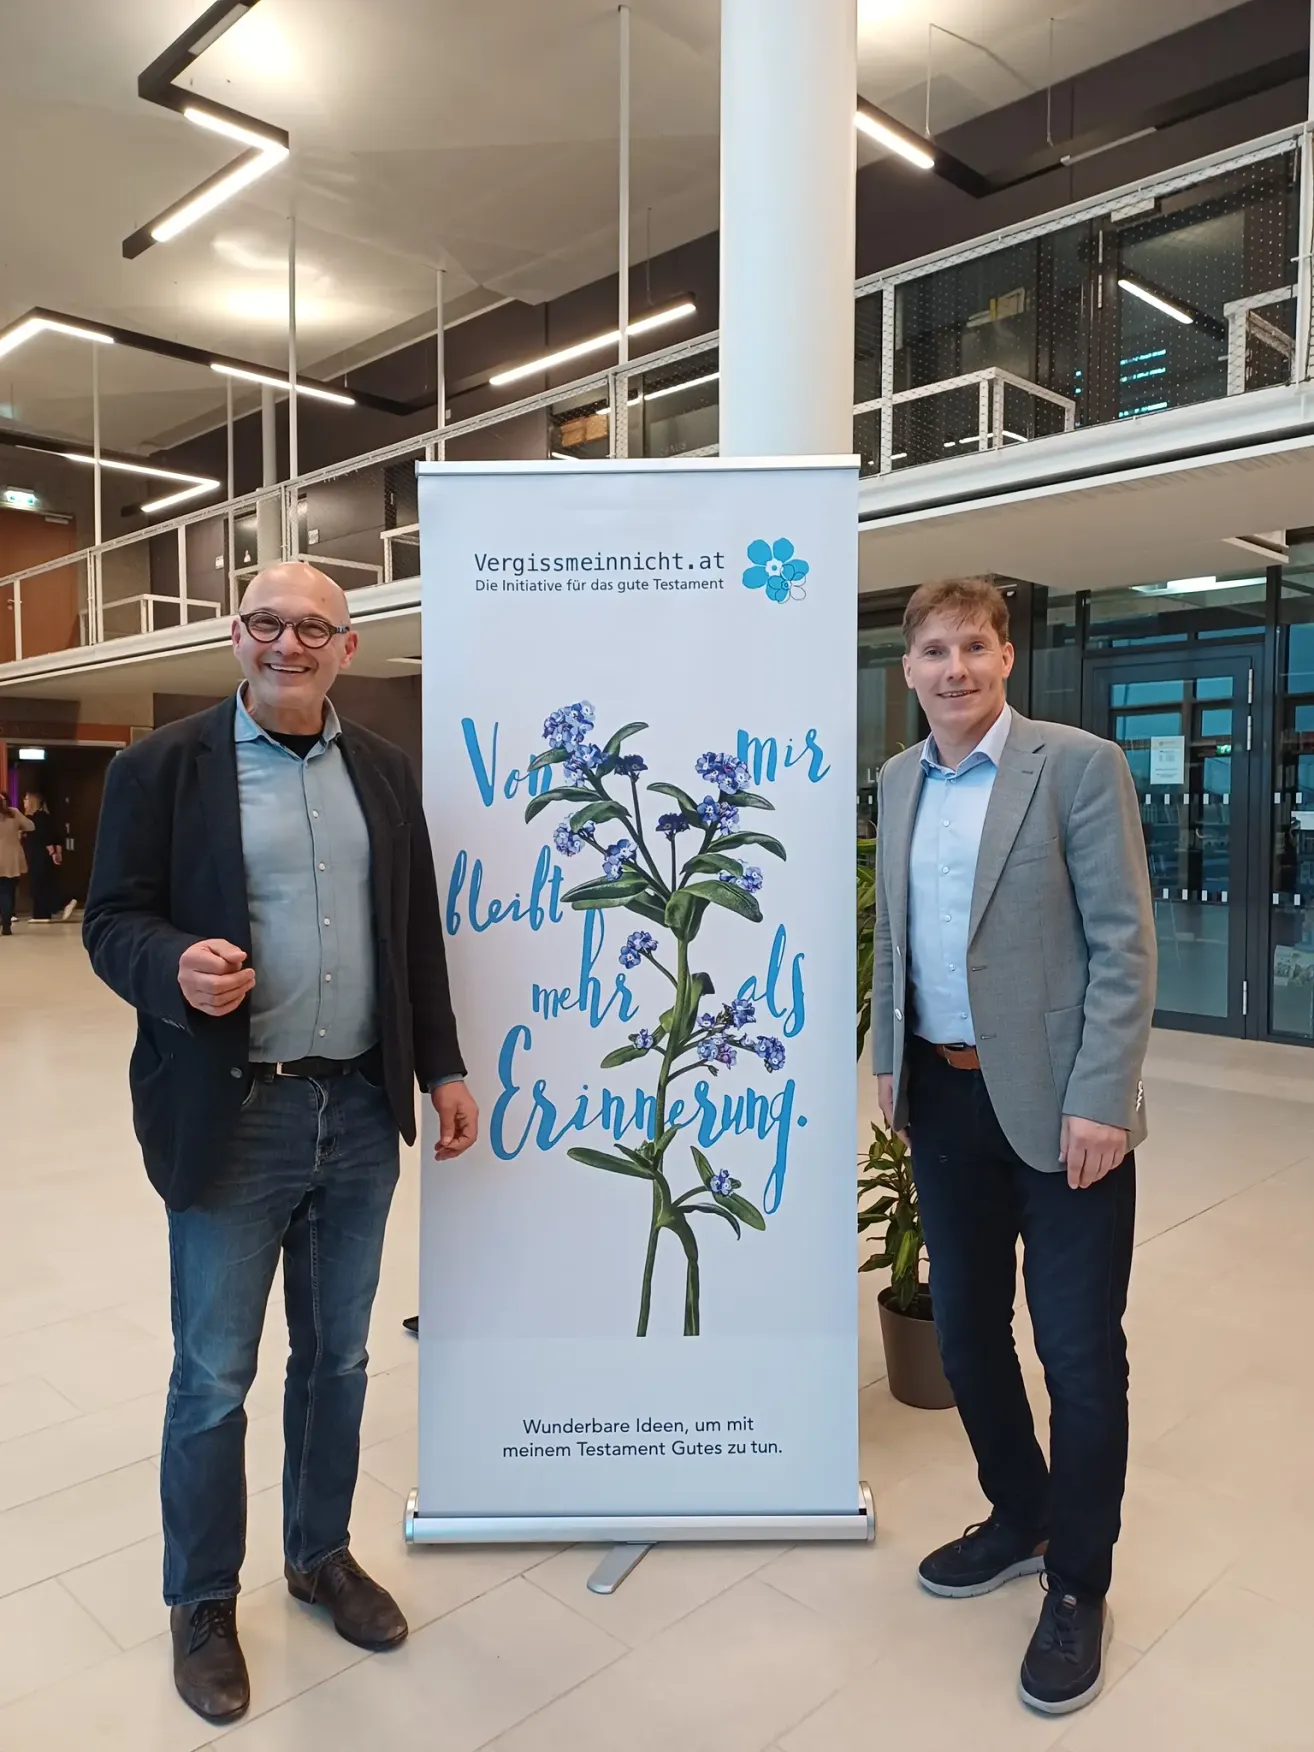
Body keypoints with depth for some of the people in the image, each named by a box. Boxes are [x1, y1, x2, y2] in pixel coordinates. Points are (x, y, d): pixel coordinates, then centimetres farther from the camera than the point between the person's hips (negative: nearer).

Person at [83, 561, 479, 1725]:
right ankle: (202, 1601, 33)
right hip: (232, 1117, -3)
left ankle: (322, 1554, 40)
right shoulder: (163, 766, -4)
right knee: (213, 1375, 10)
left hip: (360, 1112, 4)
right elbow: (112, 918, -5)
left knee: (337, 1356, 18)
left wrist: (442, 1066, 9)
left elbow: (417, 928, 10)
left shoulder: (385, 771, 7)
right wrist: (176, 967, -27)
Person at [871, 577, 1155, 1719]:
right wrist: (891, 1061, 12)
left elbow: (1124, 945, -11)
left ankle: (1078, 1588, 26)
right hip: (944, 1100, 6)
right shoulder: (900, 781, 9)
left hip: (1056, 1104, -5)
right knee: (965, 1327, 17)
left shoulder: (1078, 765, -8)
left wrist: (1099, 1099, -16)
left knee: (1079, 1349, 5)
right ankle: (1018, 1519, 40)